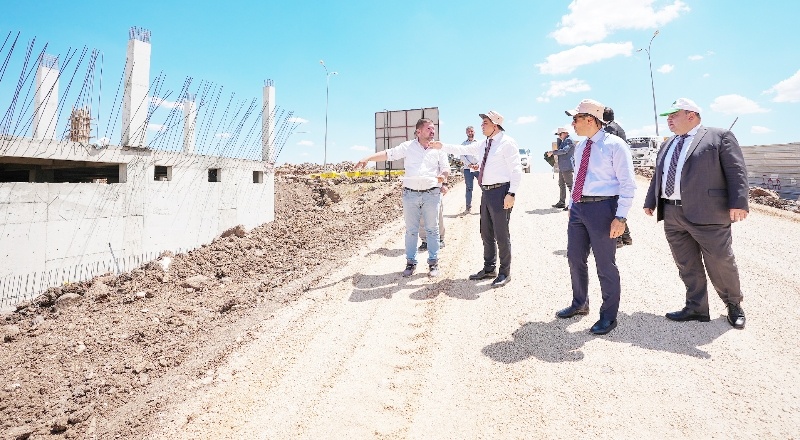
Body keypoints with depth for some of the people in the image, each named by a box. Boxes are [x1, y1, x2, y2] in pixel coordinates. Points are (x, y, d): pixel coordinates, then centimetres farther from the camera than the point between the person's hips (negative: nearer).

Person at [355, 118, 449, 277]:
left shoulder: (438, 148, 7)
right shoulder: (408, 146, 5)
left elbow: (446, 169, 9)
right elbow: (388, 154, 2)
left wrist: (443, 176, -15)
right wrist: (367, 158, -8)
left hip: (432, 194, 0)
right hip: (410, 193, 0)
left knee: (432, 229, 6)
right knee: (411, 230, 6)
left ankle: (433, 262, 17)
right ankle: (411, 262, 18)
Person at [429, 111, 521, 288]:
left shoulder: (507, 142, -9)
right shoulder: (484, 144, 15)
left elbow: (516, 169, -13)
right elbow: (463, 150, 20)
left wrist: (511, 194, -20)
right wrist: (442, 146, 12)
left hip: (500, 192, -8)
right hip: (486, 192, 8)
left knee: (501, 234, 0)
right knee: (486, 233, 16)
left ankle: (504, 273, 15)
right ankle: (489, 268, 32)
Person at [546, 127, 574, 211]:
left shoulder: (569, 140, -11)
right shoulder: (564, 141, 19)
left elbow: (564, 150, -23)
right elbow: (559, 148, 27)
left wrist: (552, 152, -16)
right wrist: (559, 139, 16)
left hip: (567, 167, -11)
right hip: (562, 167, 11)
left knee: (570, 185, -9)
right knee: (561, 184, 14)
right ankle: (562, 202, 21)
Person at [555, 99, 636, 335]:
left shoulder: (615, 145, -10)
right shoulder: (580, 147, 12)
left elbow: (628, 183, -12)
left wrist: (620, 217, -19)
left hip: (601, 207, -8)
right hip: (578, 207, 8)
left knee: (605, 264, 3)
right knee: (575, 258, 16)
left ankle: (608, 316, 20)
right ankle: (579, 304, 37)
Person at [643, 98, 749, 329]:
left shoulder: (720, 136, 0)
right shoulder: (667, 145, 19)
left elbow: (736, 171, -8)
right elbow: (658, 175, 22)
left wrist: (739, 203, -17)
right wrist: (650, 201, 17)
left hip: (706, 214, -6)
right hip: (672, 214, 6)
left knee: (720, 263, 5)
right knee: (687, 265, 9)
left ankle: (734, 305, 28)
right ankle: (696, 308, 20)